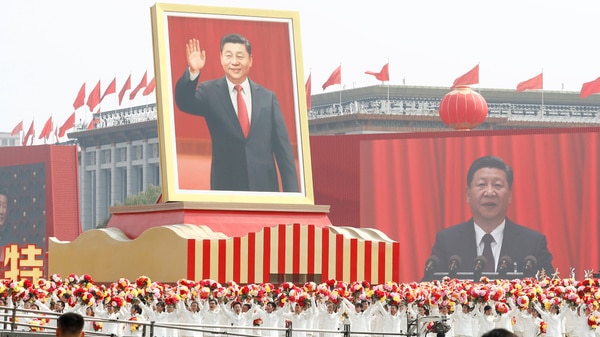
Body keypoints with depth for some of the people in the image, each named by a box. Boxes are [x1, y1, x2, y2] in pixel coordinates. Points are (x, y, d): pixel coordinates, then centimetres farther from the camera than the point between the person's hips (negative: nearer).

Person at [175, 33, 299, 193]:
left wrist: (291, 192, 1)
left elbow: (283, 148, 7)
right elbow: (184, 103, -15)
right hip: (225, 186, -2)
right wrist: (193, 72, -33)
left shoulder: (268, 97, 8)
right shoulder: (210, 92, 5)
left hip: (265, 185, 2)